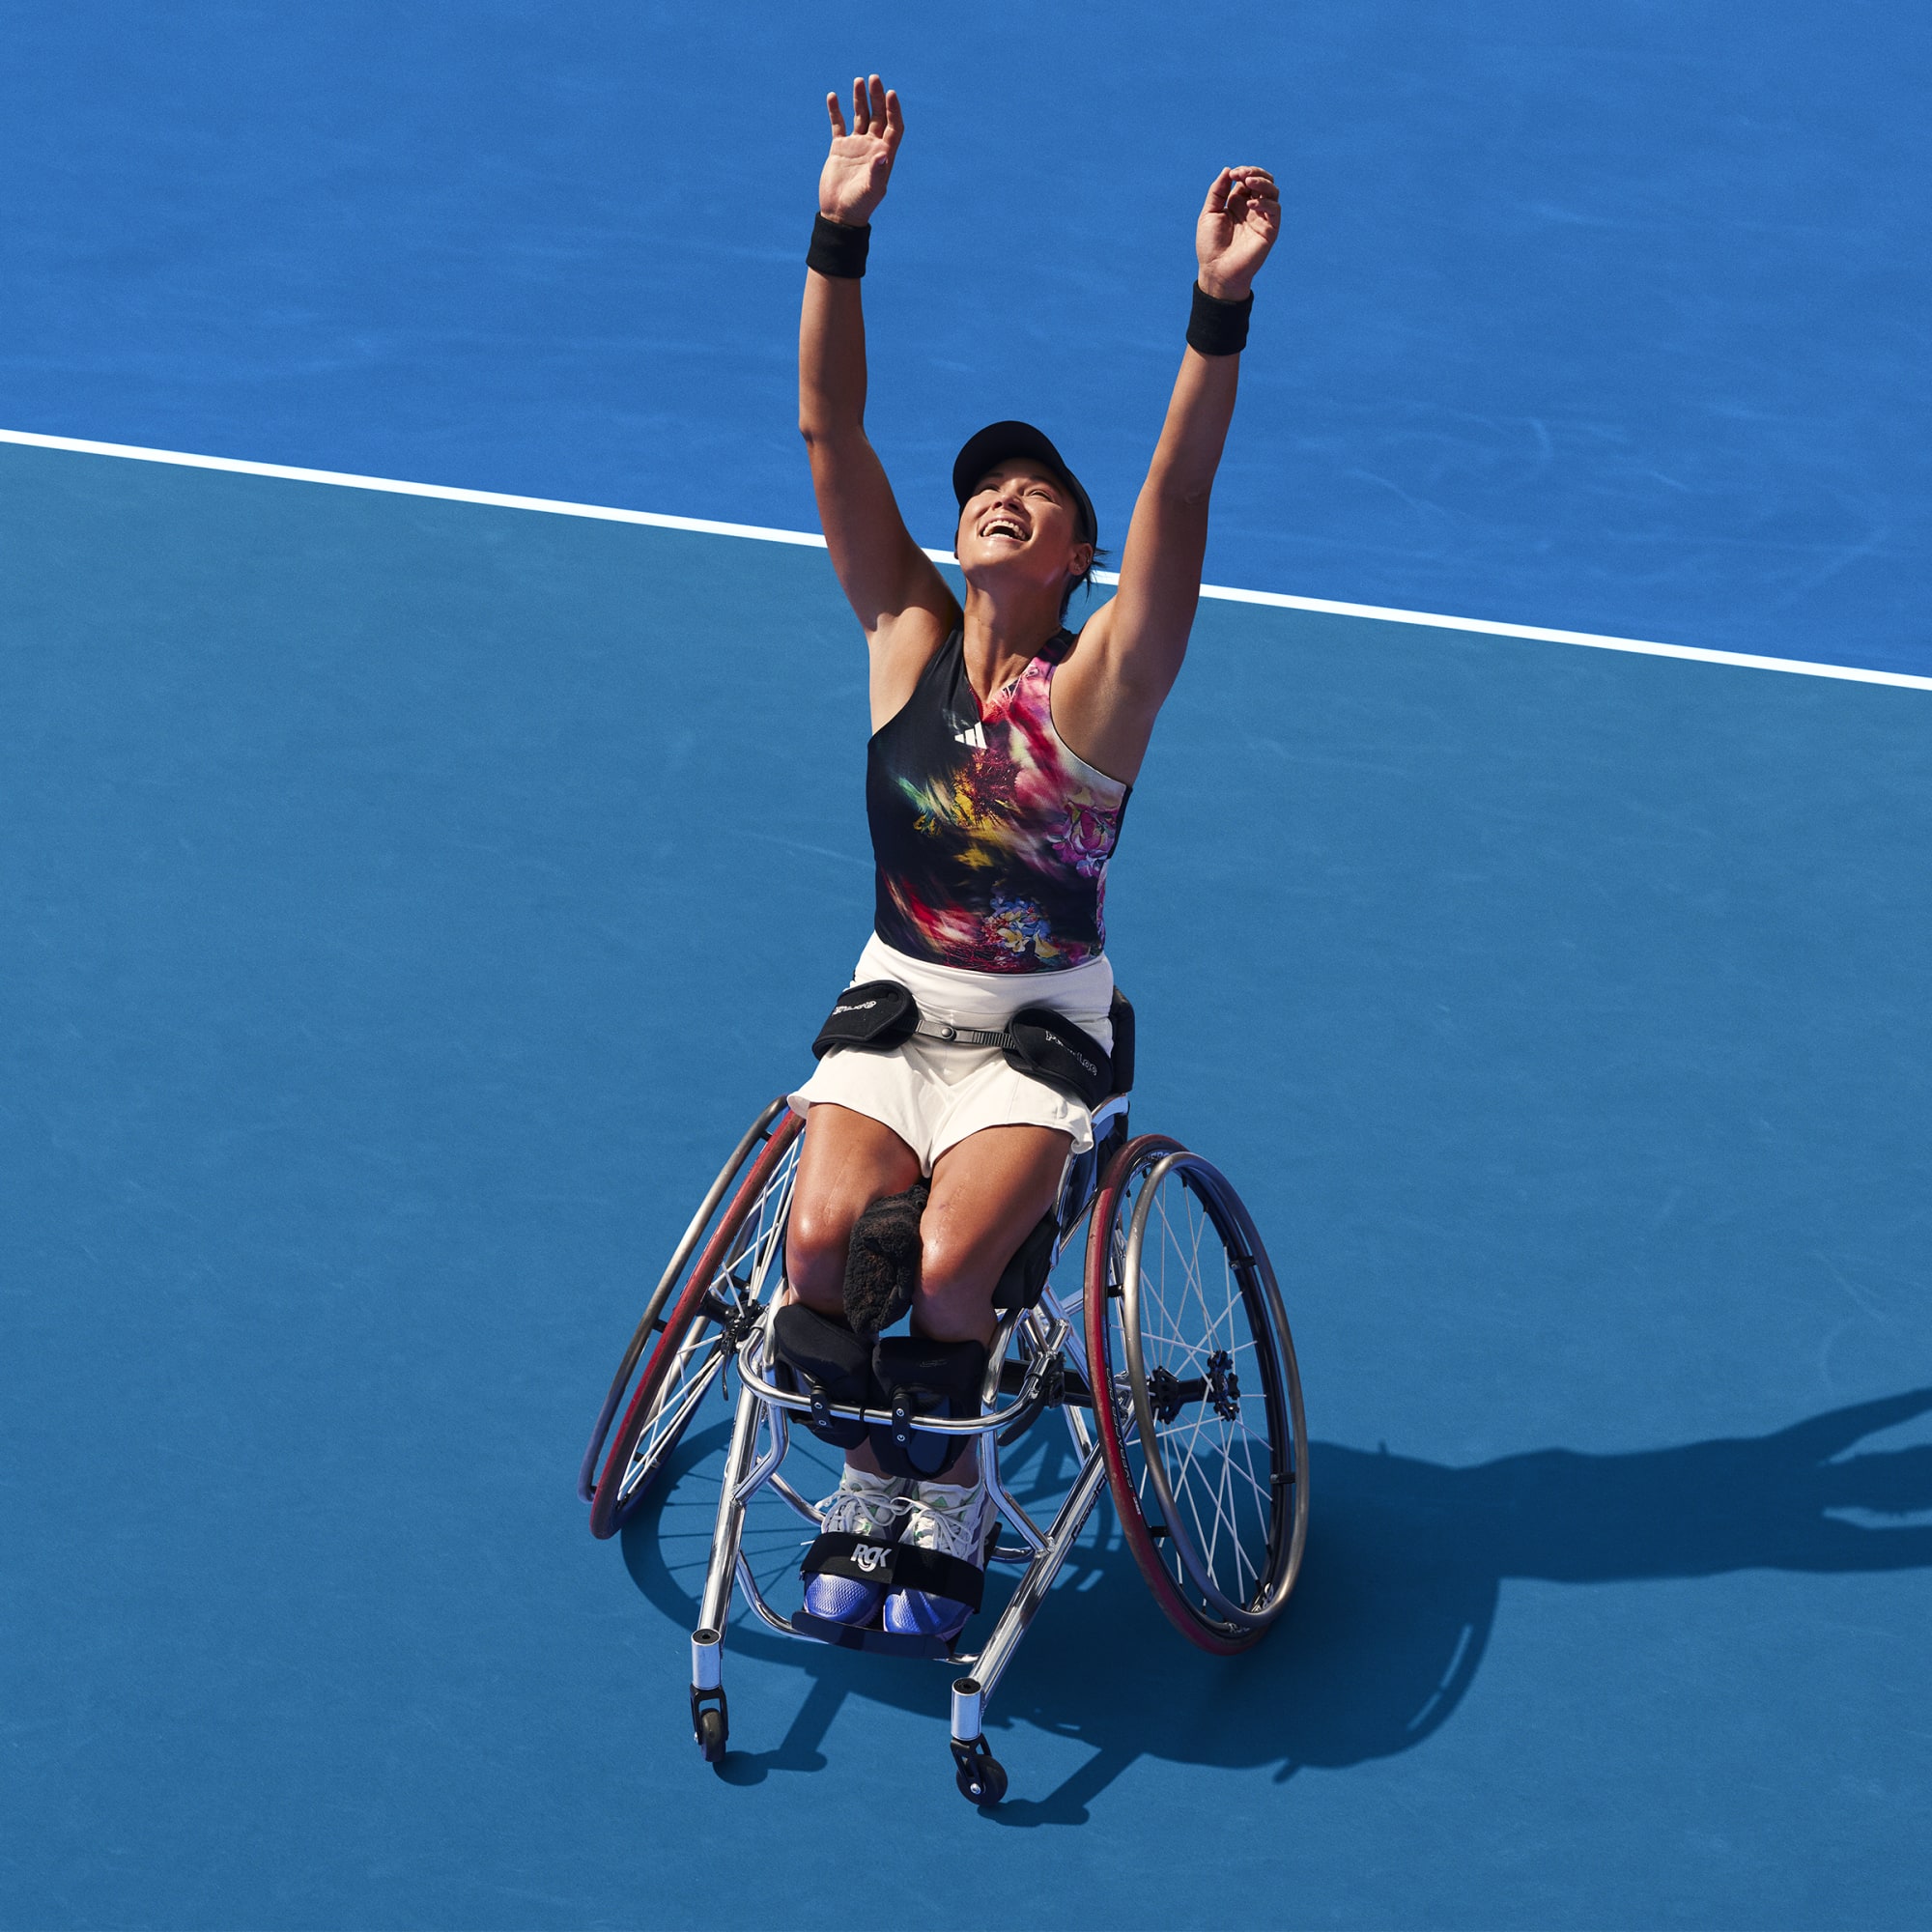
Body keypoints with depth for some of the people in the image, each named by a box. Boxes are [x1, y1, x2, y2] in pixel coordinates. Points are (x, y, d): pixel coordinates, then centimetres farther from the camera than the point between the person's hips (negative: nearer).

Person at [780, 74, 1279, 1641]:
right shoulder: (907, 637, -1)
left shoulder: (1101, 683, -10)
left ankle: (953, 1494, 3)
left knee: (947, 1263, -26)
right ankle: (866, 1482, 4)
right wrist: (843, 231, -19)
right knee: (824, 1238, -23)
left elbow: (1181, 494, -25)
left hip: (1038, 1037, -3)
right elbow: (831, 431, -8)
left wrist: (1218, 312, -37)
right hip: (895, 1007, 3)